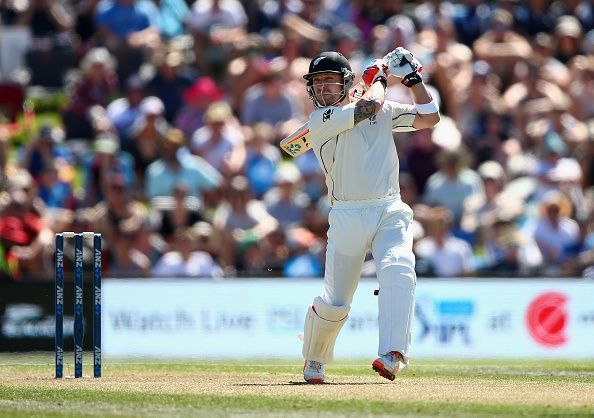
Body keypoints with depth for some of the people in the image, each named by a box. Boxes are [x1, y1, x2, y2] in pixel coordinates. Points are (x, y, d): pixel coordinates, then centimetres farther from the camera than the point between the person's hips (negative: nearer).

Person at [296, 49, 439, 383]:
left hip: (391, 213, 2)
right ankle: (314, 361, 28)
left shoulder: (385, 111, 13)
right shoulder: (321, 120, -2)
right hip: (347, 217, -2)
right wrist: (379, 78, 5)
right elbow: (369, 106, -14)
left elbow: (430, 117, 16)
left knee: (399, 274, -27)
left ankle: (391, 355, -38)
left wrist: (413, 79, 11)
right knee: (335, 304, 0)